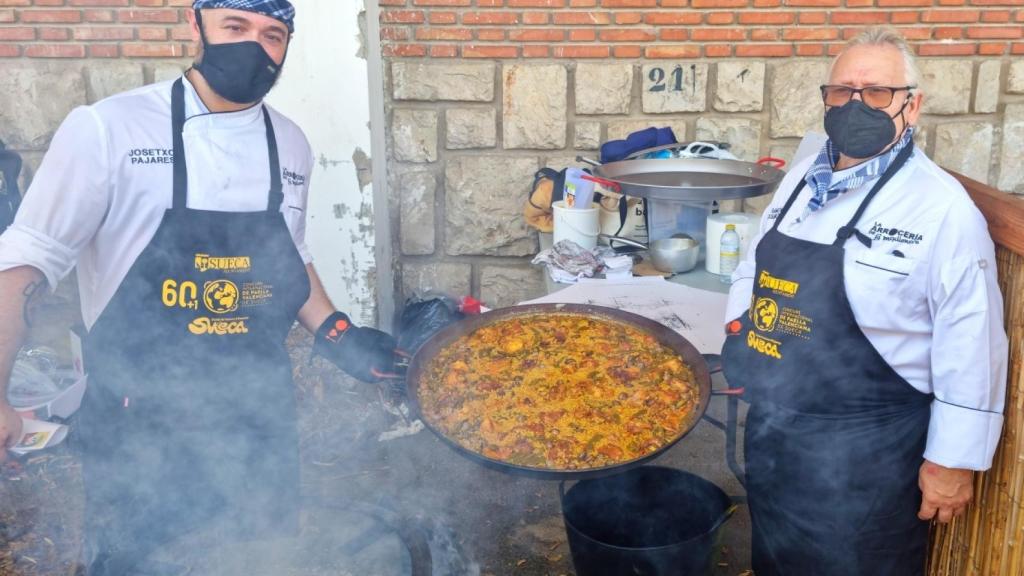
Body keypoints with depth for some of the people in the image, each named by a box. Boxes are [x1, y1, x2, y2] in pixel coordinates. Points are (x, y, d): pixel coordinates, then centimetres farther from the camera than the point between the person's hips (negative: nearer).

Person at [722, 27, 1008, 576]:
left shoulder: (941, 207, -17)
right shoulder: (801, 178, 4)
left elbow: (971, 345, -16)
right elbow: (754, 268, 17)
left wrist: (953, 459, -12)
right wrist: (739, 332, 2)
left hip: (864, 452, -6)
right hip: (772, 428, 7)